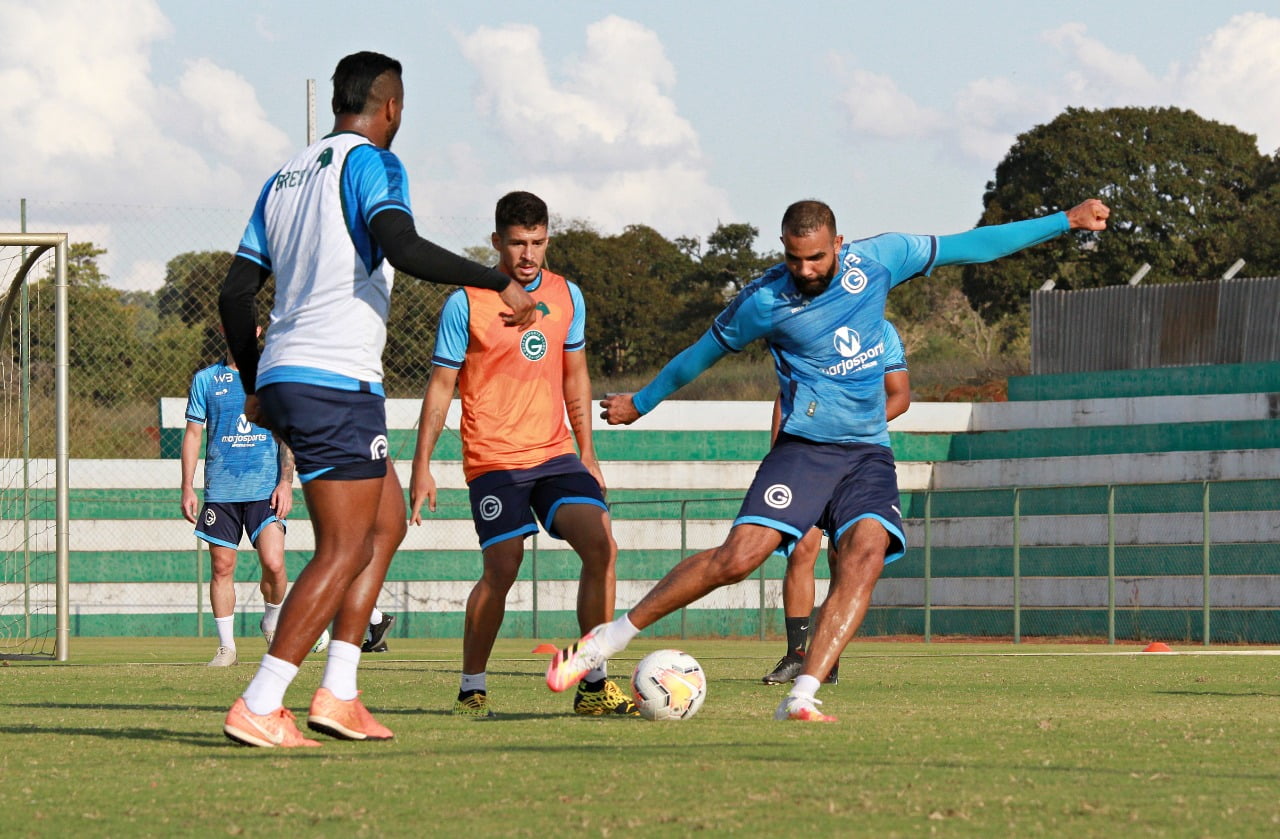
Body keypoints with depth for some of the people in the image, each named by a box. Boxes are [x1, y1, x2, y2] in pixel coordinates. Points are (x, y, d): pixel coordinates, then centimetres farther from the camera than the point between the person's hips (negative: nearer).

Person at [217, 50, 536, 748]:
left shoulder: (285, 178, 19)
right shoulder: (372, 163, -5)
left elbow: (235, 294, 18)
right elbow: (402, 247, -24)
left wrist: (255, 387, 27)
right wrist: (500, 283, -20)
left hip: (283, 377, 9)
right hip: (338, 381, -9)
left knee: (387, 522, 18)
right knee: (344, 550, -6)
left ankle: (338, 694, 10)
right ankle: (258, 708, -13)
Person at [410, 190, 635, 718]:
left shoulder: (567, 296, 10)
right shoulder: (466, 303, -4)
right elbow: (441, 386, 0)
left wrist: (587, 453, 20)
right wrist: (422, 467, -2)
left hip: (556, 455, 4)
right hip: (493, 459, -4)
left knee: (600, 546, -14)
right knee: (501, 572, -12)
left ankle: (593, 685, -8)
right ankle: (472, 689, 8)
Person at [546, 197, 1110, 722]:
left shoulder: (878, 260, 1)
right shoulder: (764, 302, -6)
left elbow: (968, 246, 10)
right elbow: (703, 352, 11)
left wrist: (1066, 222, 13)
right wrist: (641, 403, 22)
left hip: (869, 455, 3)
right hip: (804, 448, -3)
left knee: (864, 557, -24)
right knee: (739, 556, -20)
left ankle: (801, 699, -29)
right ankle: (609, 638, -8)